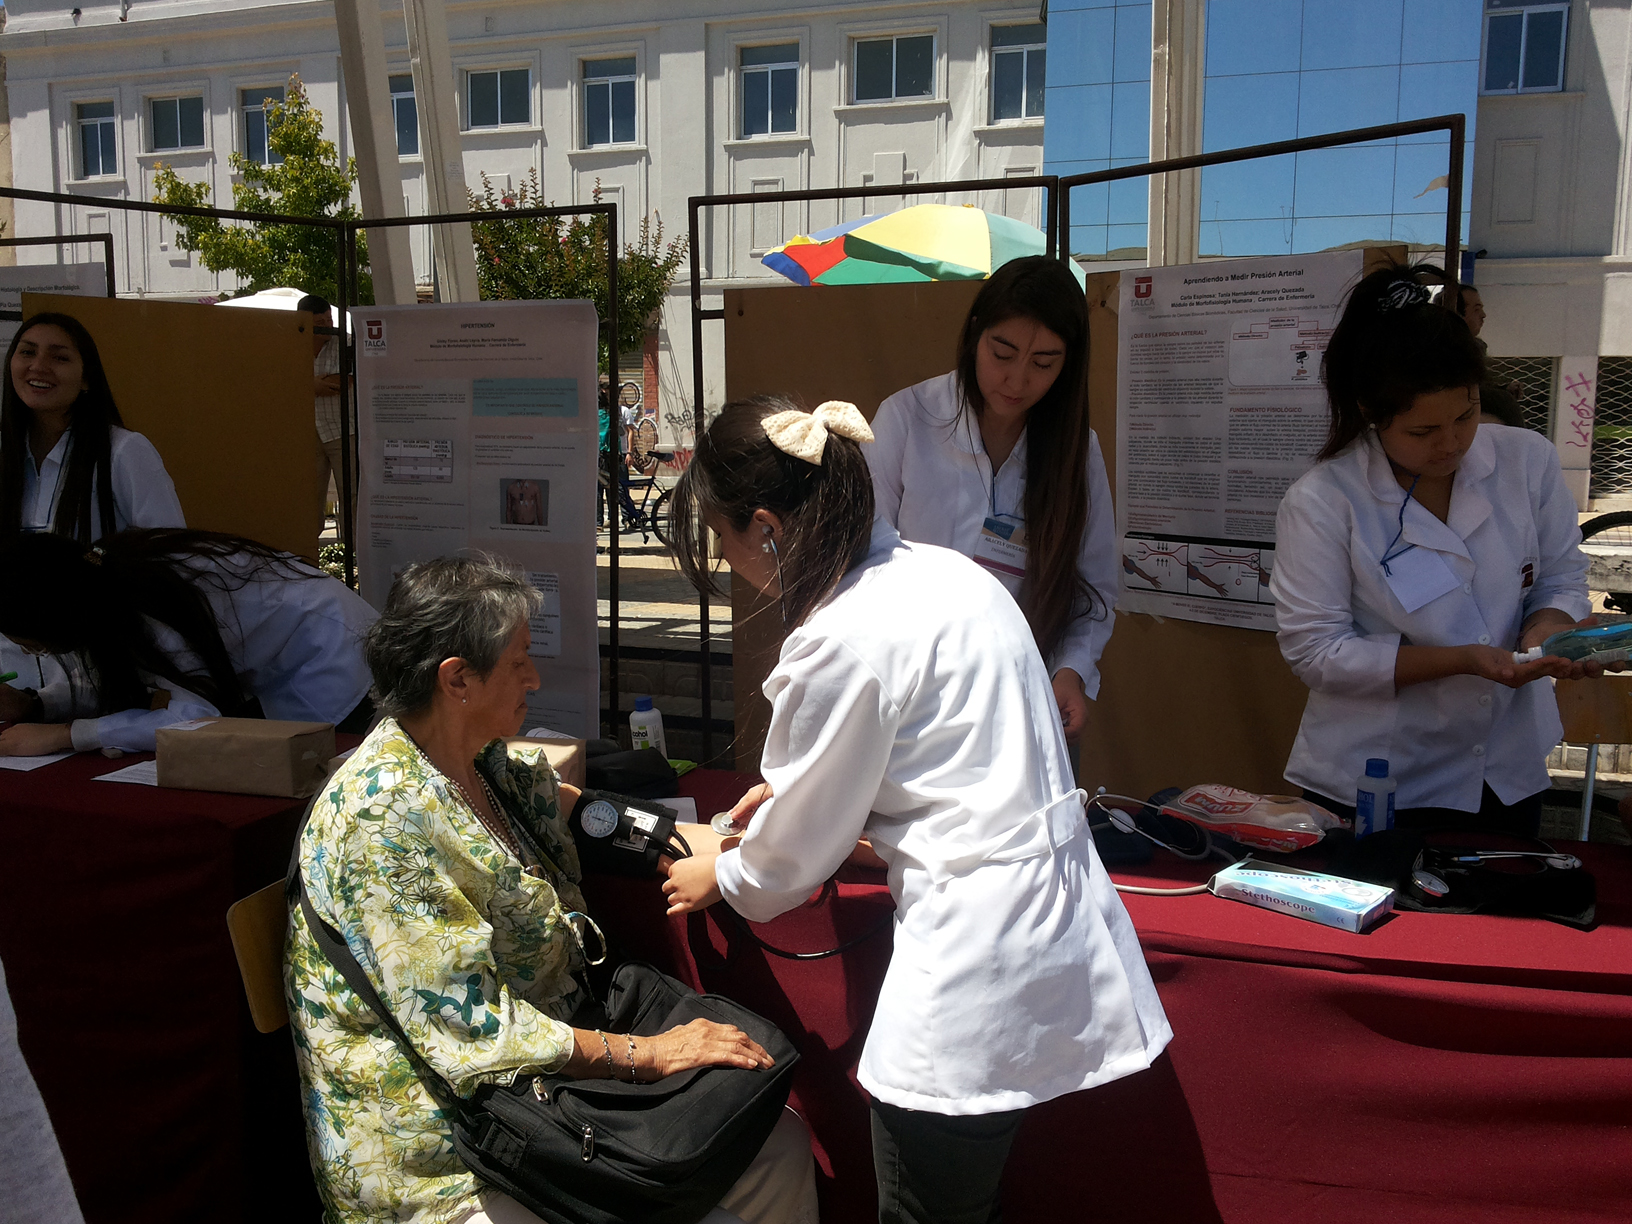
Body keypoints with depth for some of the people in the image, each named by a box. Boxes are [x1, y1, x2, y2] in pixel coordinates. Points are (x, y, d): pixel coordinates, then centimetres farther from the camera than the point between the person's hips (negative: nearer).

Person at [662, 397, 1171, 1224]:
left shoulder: (844, 642, -20)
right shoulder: (942, 571, 6)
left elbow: (794, 858, -6)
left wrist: (720, 876, 14)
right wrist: (798, 785, 28)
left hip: (981, 983, -9)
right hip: (1055, 921, 9)